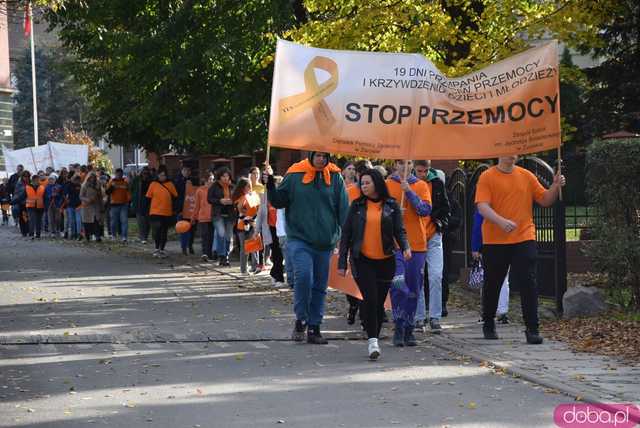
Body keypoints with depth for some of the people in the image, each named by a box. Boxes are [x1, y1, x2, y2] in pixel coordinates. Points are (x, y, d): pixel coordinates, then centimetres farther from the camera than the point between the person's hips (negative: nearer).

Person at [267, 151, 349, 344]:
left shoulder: (335, 177, 4)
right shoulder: (295, 175, 1)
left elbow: (343, 208, 6)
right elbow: (279, 201, 8)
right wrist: (271, 183, -9)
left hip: (325, 242, 2)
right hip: (299, 239, -2)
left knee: (320, 285, 8)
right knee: (304, 276, -22)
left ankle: (314, 328, 19)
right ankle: (300, 320, -4)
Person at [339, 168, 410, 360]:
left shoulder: (391, 206, 5)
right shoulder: (357, 206, 5)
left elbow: (399, 231, 2)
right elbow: (346, 234, 5)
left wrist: (405, 247, -19)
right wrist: (342, 263, 1)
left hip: (385, 261, 1)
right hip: (362, 260, -1)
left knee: (379, 302, 6)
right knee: (370, 298, -15)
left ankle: (374, 340, 20)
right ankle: (372, 341, -13)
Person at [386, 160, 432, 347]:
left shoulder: (421, 186, 7)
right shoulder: (387, 185, 5)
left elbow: (426, 210, -7)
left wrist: (409, 191, -13)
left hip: (417, 245, 2)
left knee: (413, 289, 7)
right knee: (398, 285, -18)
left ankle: (409, 330, 17)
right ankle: (399, 328, -6)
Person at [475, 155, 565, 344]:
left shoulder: (526, 176, 8)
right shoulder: (487, 177, -2)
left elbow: (545, 200, 11)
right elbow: (482, 207, -13)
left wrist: (556, 186, -8)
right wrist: (501, 221, -28)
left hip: (523, 238, 1)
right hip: (495, 241, -1)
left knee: (528, 283, -7)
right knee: (492, 284, 12)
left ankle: (532, 329, -6)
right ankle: (488, 325, 32)